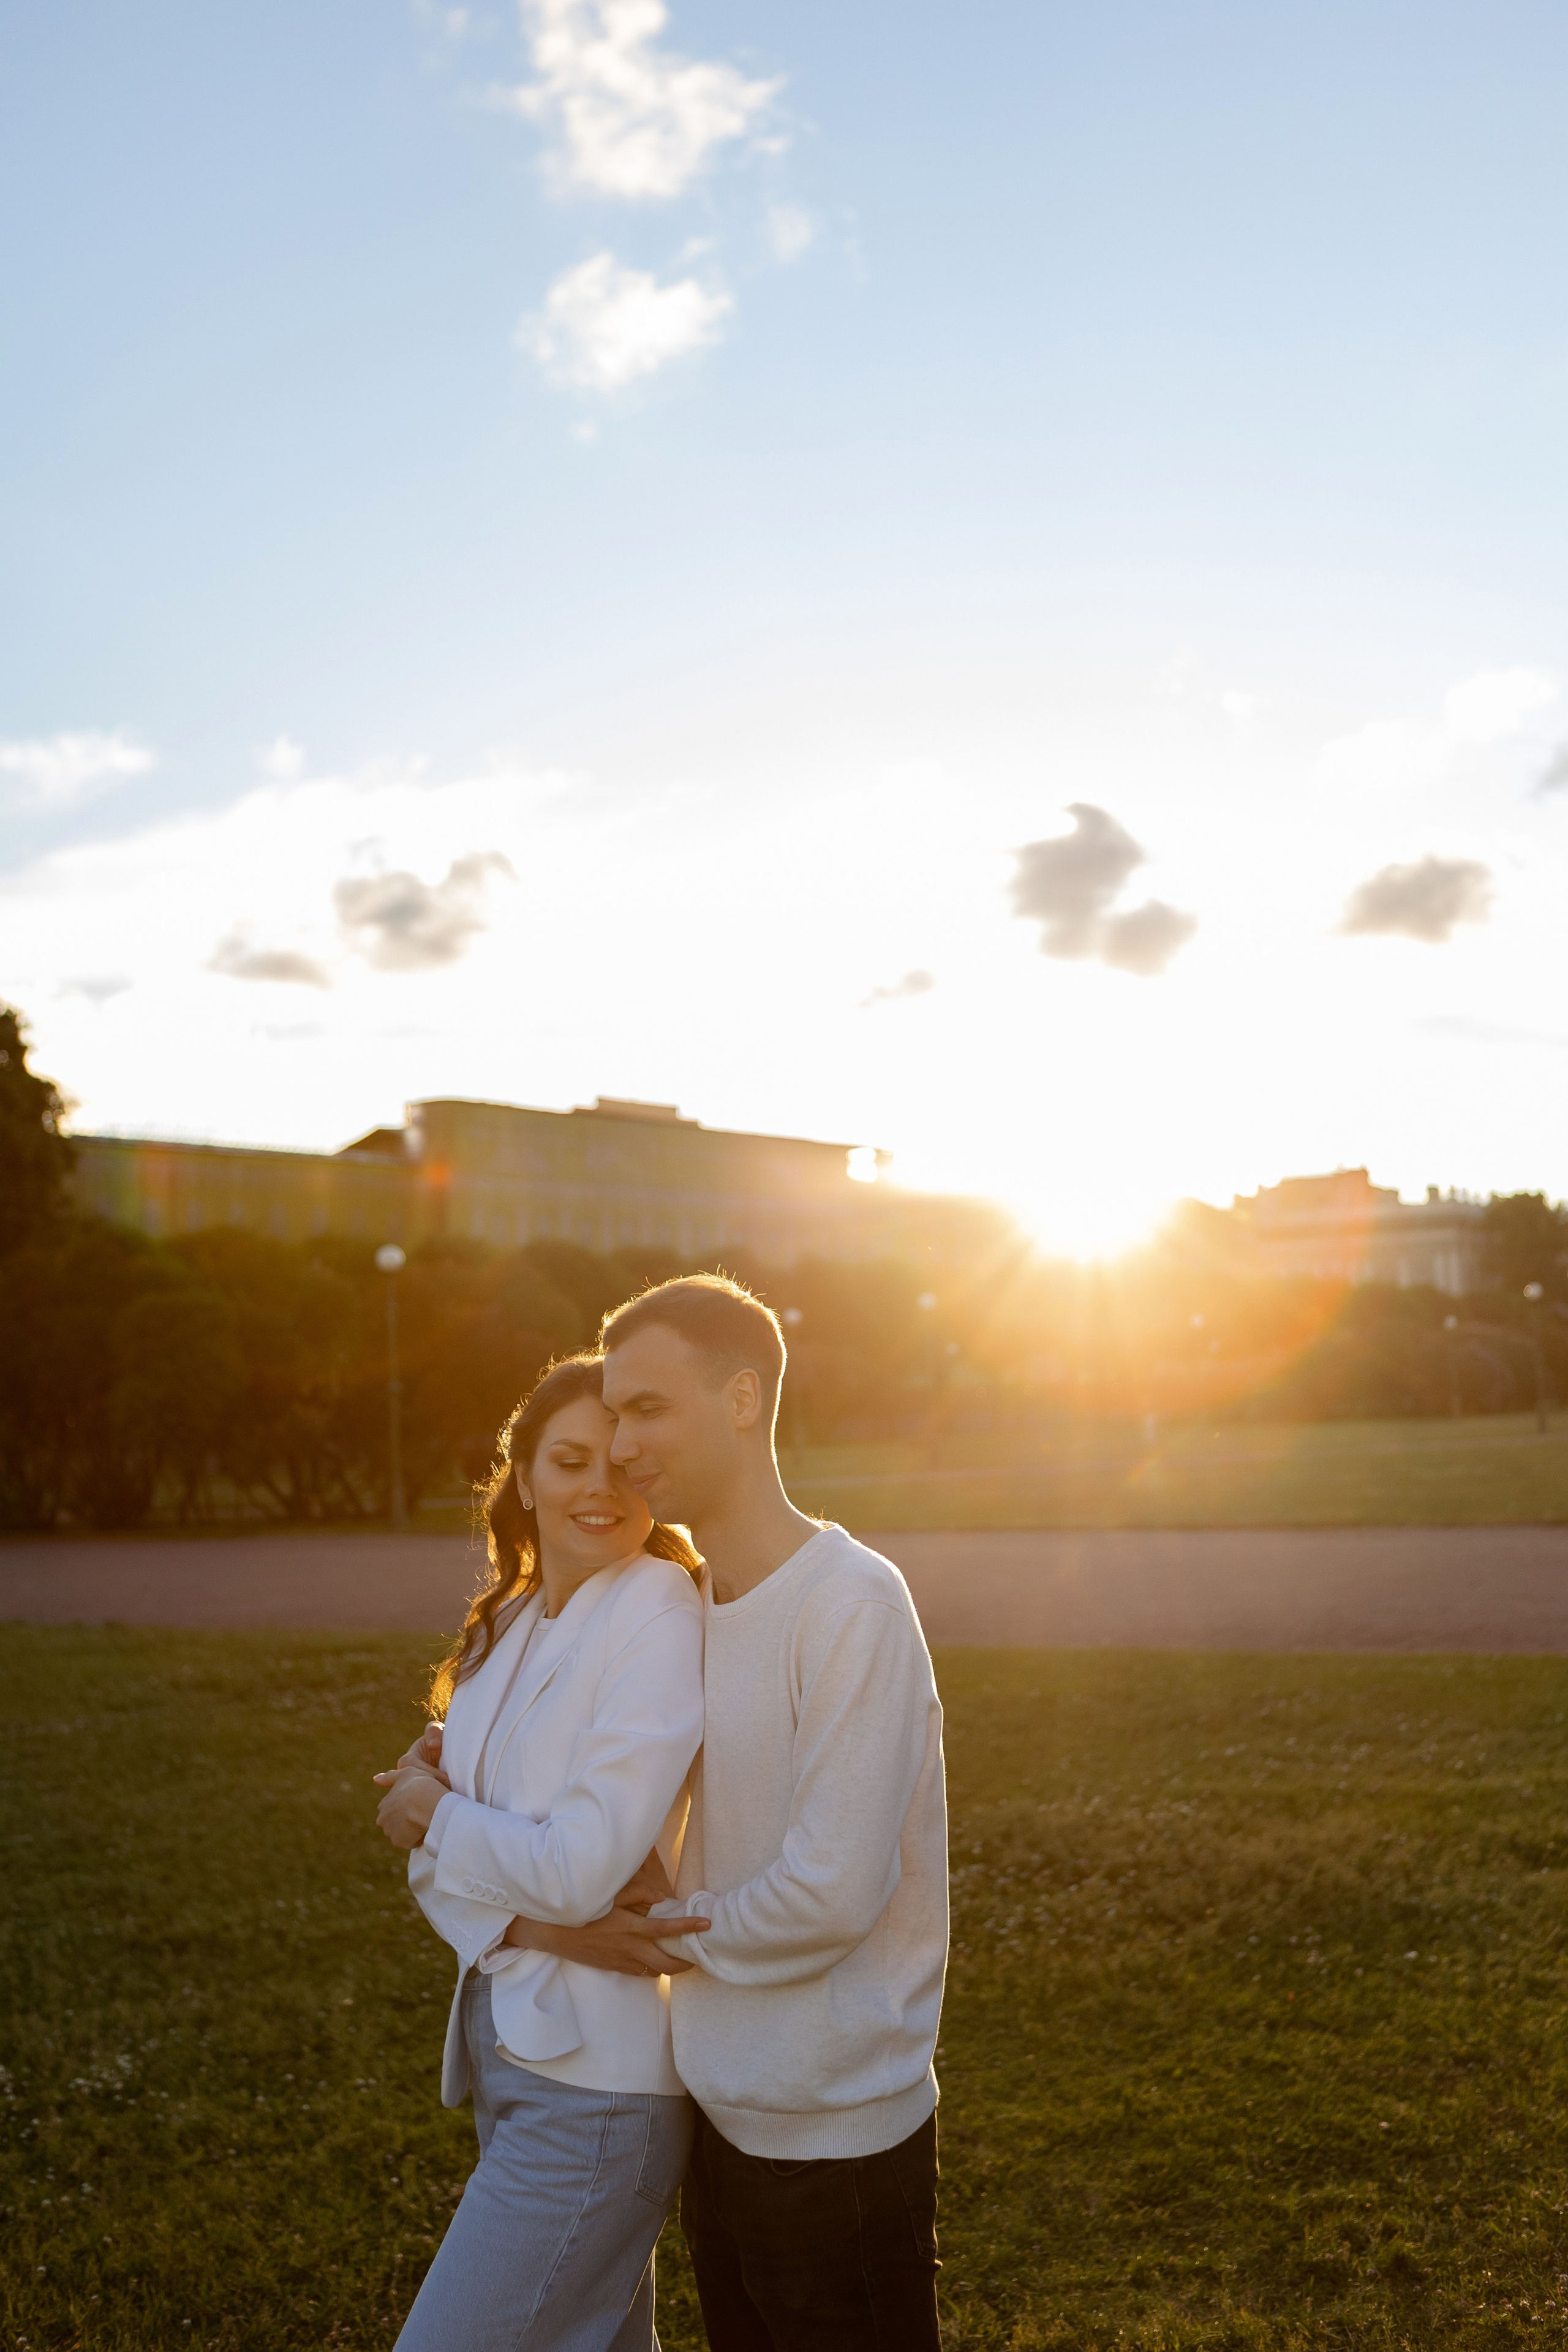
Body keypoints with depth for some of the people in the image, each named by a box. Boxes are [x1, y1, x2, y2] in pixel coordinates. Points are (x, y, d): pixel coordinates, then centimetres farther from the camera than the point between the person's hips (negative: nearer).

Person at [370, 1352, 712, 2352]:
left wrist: (438, 1810, -5)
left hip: (595, 2077, -8)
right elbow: (437, 1861, 3)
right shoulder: (507, 1627, 8)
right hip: (503, 2041, 8)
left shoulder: (659, 1614, -16)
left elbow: (583, 1866, -21)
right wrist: (537, 1926, -17)